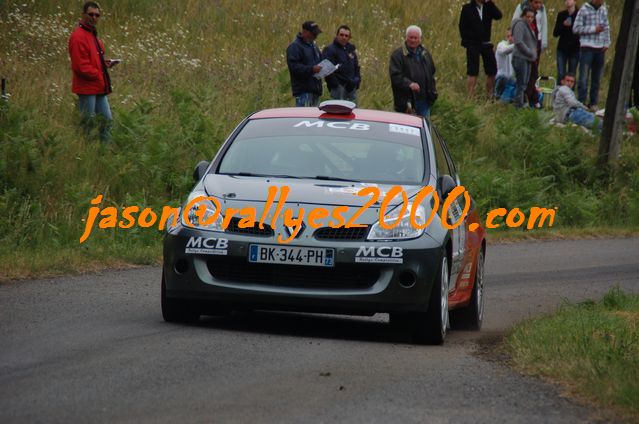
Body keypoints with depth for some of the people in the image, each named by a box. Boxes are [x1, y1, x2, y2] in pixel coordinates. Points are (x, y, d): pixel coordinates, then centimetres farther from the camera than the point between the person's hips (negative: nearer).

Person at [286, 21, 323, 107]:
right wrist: (311, 69, -28)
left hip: (315, 89, 9)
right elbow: (293, 66, -21)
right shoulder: (294, 47, -11)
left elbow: (320, 61, 31)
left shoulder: (313, 45, 20)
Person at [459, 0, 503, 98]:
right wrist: (466, 41, -6)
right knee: (472, 72, -6)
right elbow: (462, 27, -1)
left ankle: (490, 95, 7)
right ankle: (471, 97, -5)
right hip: (473, 45, -4)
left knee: (492, 71, 0)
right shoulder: (467, 8, -1)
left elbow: (498, 16, -11)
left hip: (486, 44, 4)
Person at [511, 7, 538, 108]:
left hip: (527, 59, 10)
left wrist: (533, 55, 12)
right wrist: (530, 53, -16)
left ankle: (520, 106, 13)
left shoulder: (528, 26, 21)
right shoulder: (520, 25, -9)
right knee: (521, 84, -10)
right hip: (520, 58, -10)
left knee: (524, 84, 10)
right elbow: (518, 42, -20)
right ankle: (519, 107, -9)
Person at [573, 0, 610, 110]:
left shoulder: (603, 9, 9)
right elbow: (576, 28, -9)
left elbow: (606, 27, 16)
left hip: (600, 48, 5)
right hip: (587, 47, -5)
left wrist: (607, 43, 5)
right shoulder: (584, 10, -6)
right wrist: (594, 29, -14)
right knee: (584, 77, -7)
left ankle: (593, 103, 15)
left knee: (597, 77, 9)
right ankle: (581, 102, -6)